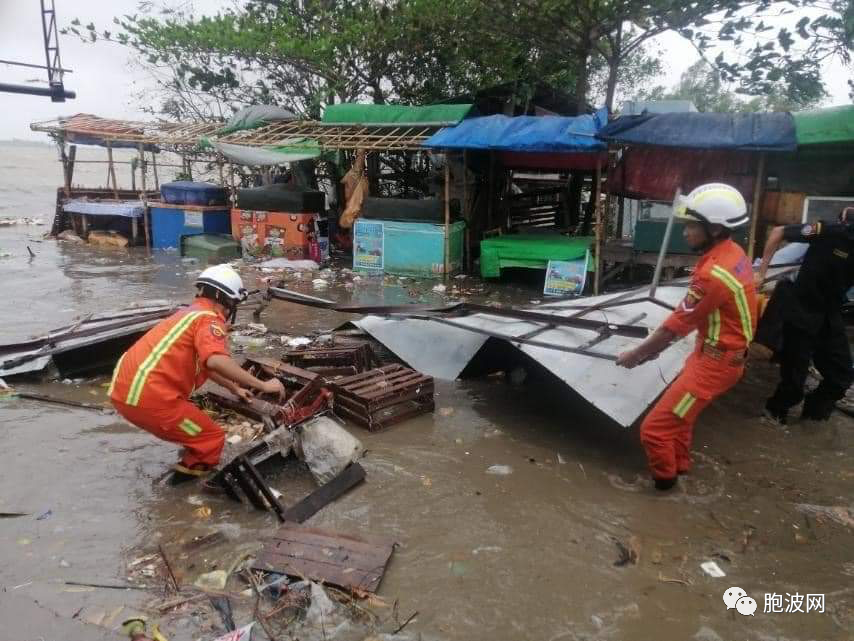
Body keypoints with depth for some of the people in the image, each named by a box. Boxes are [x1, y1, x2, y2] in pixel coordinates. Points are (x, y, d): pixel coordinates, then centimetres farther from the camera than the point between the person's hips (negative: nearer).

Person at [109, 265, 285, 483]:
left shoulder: (190, 312, 23)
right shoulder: (210, 318, -7)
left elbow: (204, 363, 37)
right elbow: (216, 361, -28)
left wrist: (235, 388, 44)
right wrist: (262, 385, -20)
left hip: (123, 388, 10)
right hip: (149, 398, -10)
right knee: (212, 439, 4)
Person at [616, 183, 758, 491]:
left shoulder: (714, 273, -30)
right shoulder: (733, 252, -1)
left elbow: (676, 326, -20)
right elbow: (690, 317, 6)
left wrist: (634, 355, -6)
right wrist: (656, 346, 9)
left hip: (715, 362, -10)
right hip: (719, 352, 10)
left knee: (654, 428, -4)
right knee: (679, 412, 31)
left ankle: (665, 479, 21)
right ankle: (680, 464, 51)